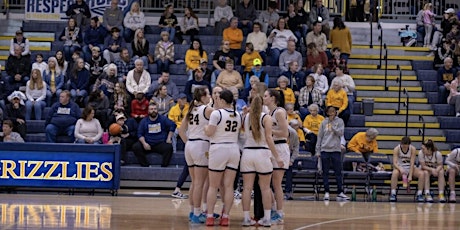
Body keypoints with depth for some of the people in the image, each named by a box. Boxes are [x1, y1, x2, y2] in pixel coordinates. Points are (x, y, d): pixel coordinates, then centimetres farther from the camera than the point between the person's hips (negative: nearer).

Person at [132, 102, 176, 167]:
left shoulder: (163, 119, 5)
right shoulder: (144, 121, 8)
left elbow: (173, 125, 6)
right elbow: (140, 134, 6)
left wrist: (169, 138, -1)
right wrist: (144, 143, -11)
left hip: (161, 144, -1)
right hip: (147, 144, 1)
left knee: (169, 147, -32)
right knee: (135, 147, -24)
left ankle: (164, 166, -23)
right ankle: (145, 165, -20)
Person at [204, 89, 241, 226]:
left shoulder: (216, 114, -10)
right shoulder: (237, 115, 9)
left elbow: (209, 132, -12)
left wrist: (205, 127, 7)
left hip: (218, 149, -5)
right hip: (234, 150, 5)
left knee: (213, 186, 1)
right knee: (229, 186, 4)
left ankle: (210, 216, 1)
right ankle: (225, 217, 3)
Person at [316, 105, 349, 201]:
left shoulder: (339, 121, 4)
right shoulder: (324, 123, 8)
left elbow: (340, 133, -9)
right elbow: (320, 137, 9)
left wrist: (332, 124, -11)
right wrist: (318, 151, 4)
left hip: (336, 150, -1)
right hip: (325, 150, 2)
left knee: (338, 172, -3)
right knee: (325, 173, 3)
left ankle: (340, 193, -3)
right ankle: (326, 192, 8)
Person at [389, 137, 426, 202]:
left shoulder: (413, 149, -12)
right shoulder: (396, 149, -13)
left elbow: (412, 163, -17)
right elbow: (394, 163, -22)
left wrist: (410, 176, -27)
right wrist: (400, 169, -44)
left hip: (410, 168, 2)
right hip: (400, 168, -2)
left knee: (422, 174, -27)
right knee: (395, 173, -37)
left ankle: (419, 194, -20)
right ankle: (393, 194, -36)